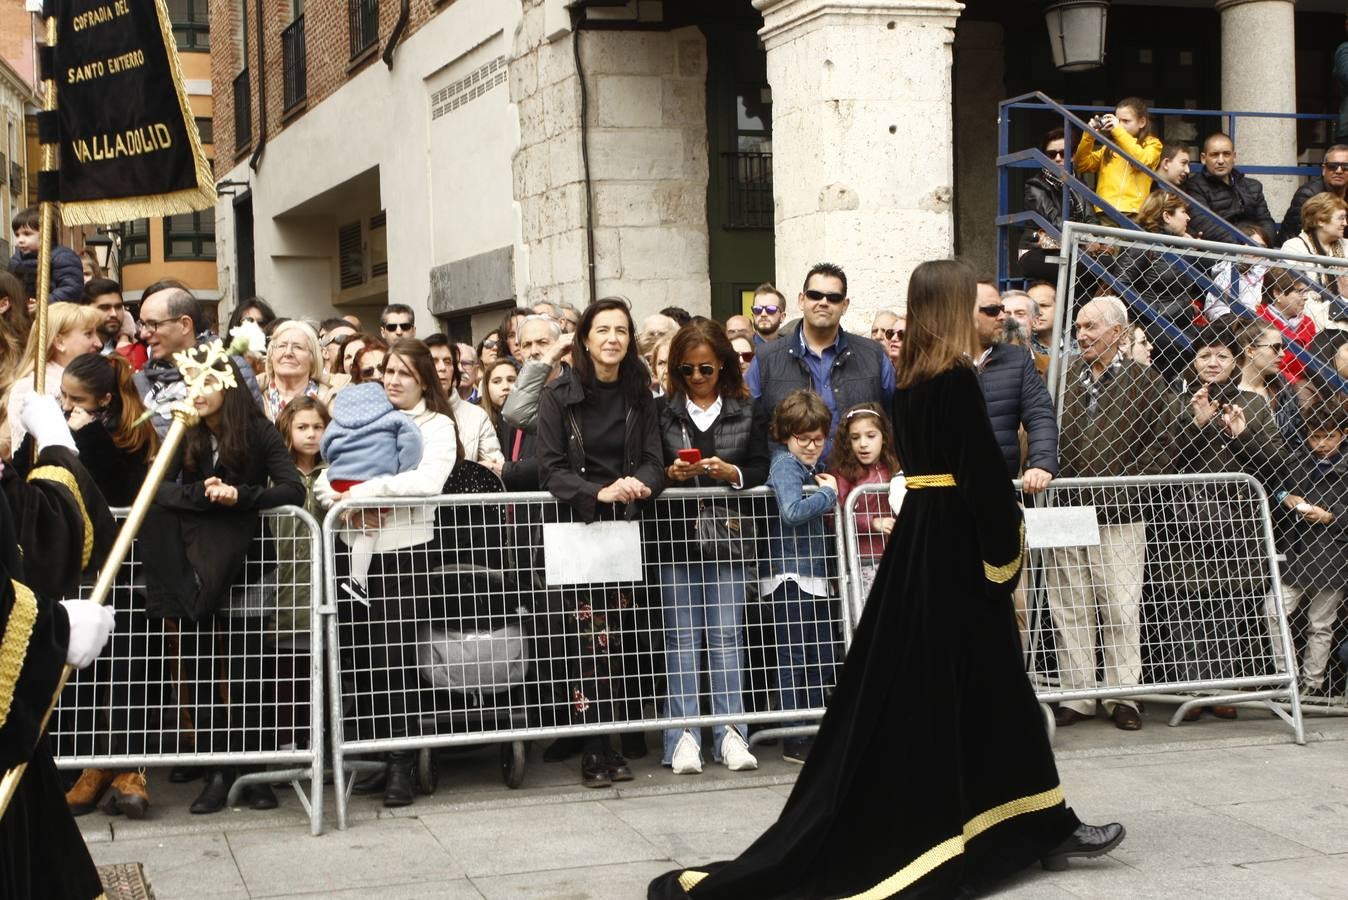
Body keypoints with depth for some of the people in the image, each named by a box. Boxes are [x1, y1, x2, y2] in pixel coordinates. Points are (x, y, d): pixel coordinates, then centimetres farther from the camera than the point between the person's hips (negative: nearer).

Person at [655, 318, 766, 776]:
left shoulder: (745, 412, 9)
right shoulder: (663, 411, 7)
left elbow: (761, 471, 5)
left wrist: (731, 473, -13)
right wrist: (671, 473, -14)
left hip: (727, 535, 1)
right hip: (677, 536, -1)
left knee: (727, 635, 2)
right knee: (682, 639, 0)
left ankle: (730, 733, 5)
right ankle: (683, 736, 0)